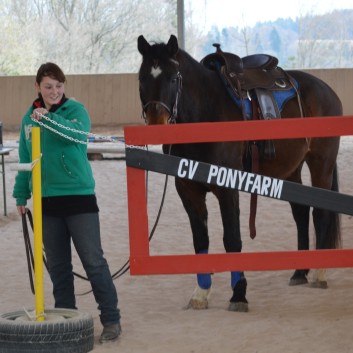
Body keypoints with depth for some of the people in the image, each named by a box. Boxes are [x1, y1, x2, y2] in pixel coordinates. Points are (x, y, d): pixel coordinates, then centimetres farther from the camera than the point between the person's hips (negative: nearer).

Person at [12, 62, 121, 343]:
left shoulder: (75, 109, -4)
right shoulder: (30, 117, 8)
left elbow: (78, 131, -28)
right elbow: (25, 159, 16)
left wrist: (48, 120, -41)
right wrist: (21, 194, 15)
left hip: (79, 195, -4)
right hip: (46, 201, 4)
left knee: (94, 261, -4)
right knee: (57, 264, 10)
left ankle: (111, 319, 1)